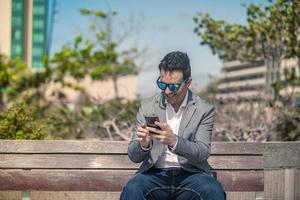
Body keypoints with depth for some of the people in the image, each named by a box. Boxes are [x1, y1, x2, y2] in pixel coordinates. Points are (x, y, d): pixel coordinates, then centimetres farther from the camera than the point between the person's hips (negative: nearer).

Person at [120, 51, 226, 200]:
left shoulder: (204, 110, 3)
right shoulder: (147, 107, 7)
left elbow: (203, 153, -7)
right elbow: (134, 156, 6)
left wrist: (174, 141, -26)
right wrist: (143, 144, -19)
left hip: (190, 173, 0)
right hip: (155, 173, 1)